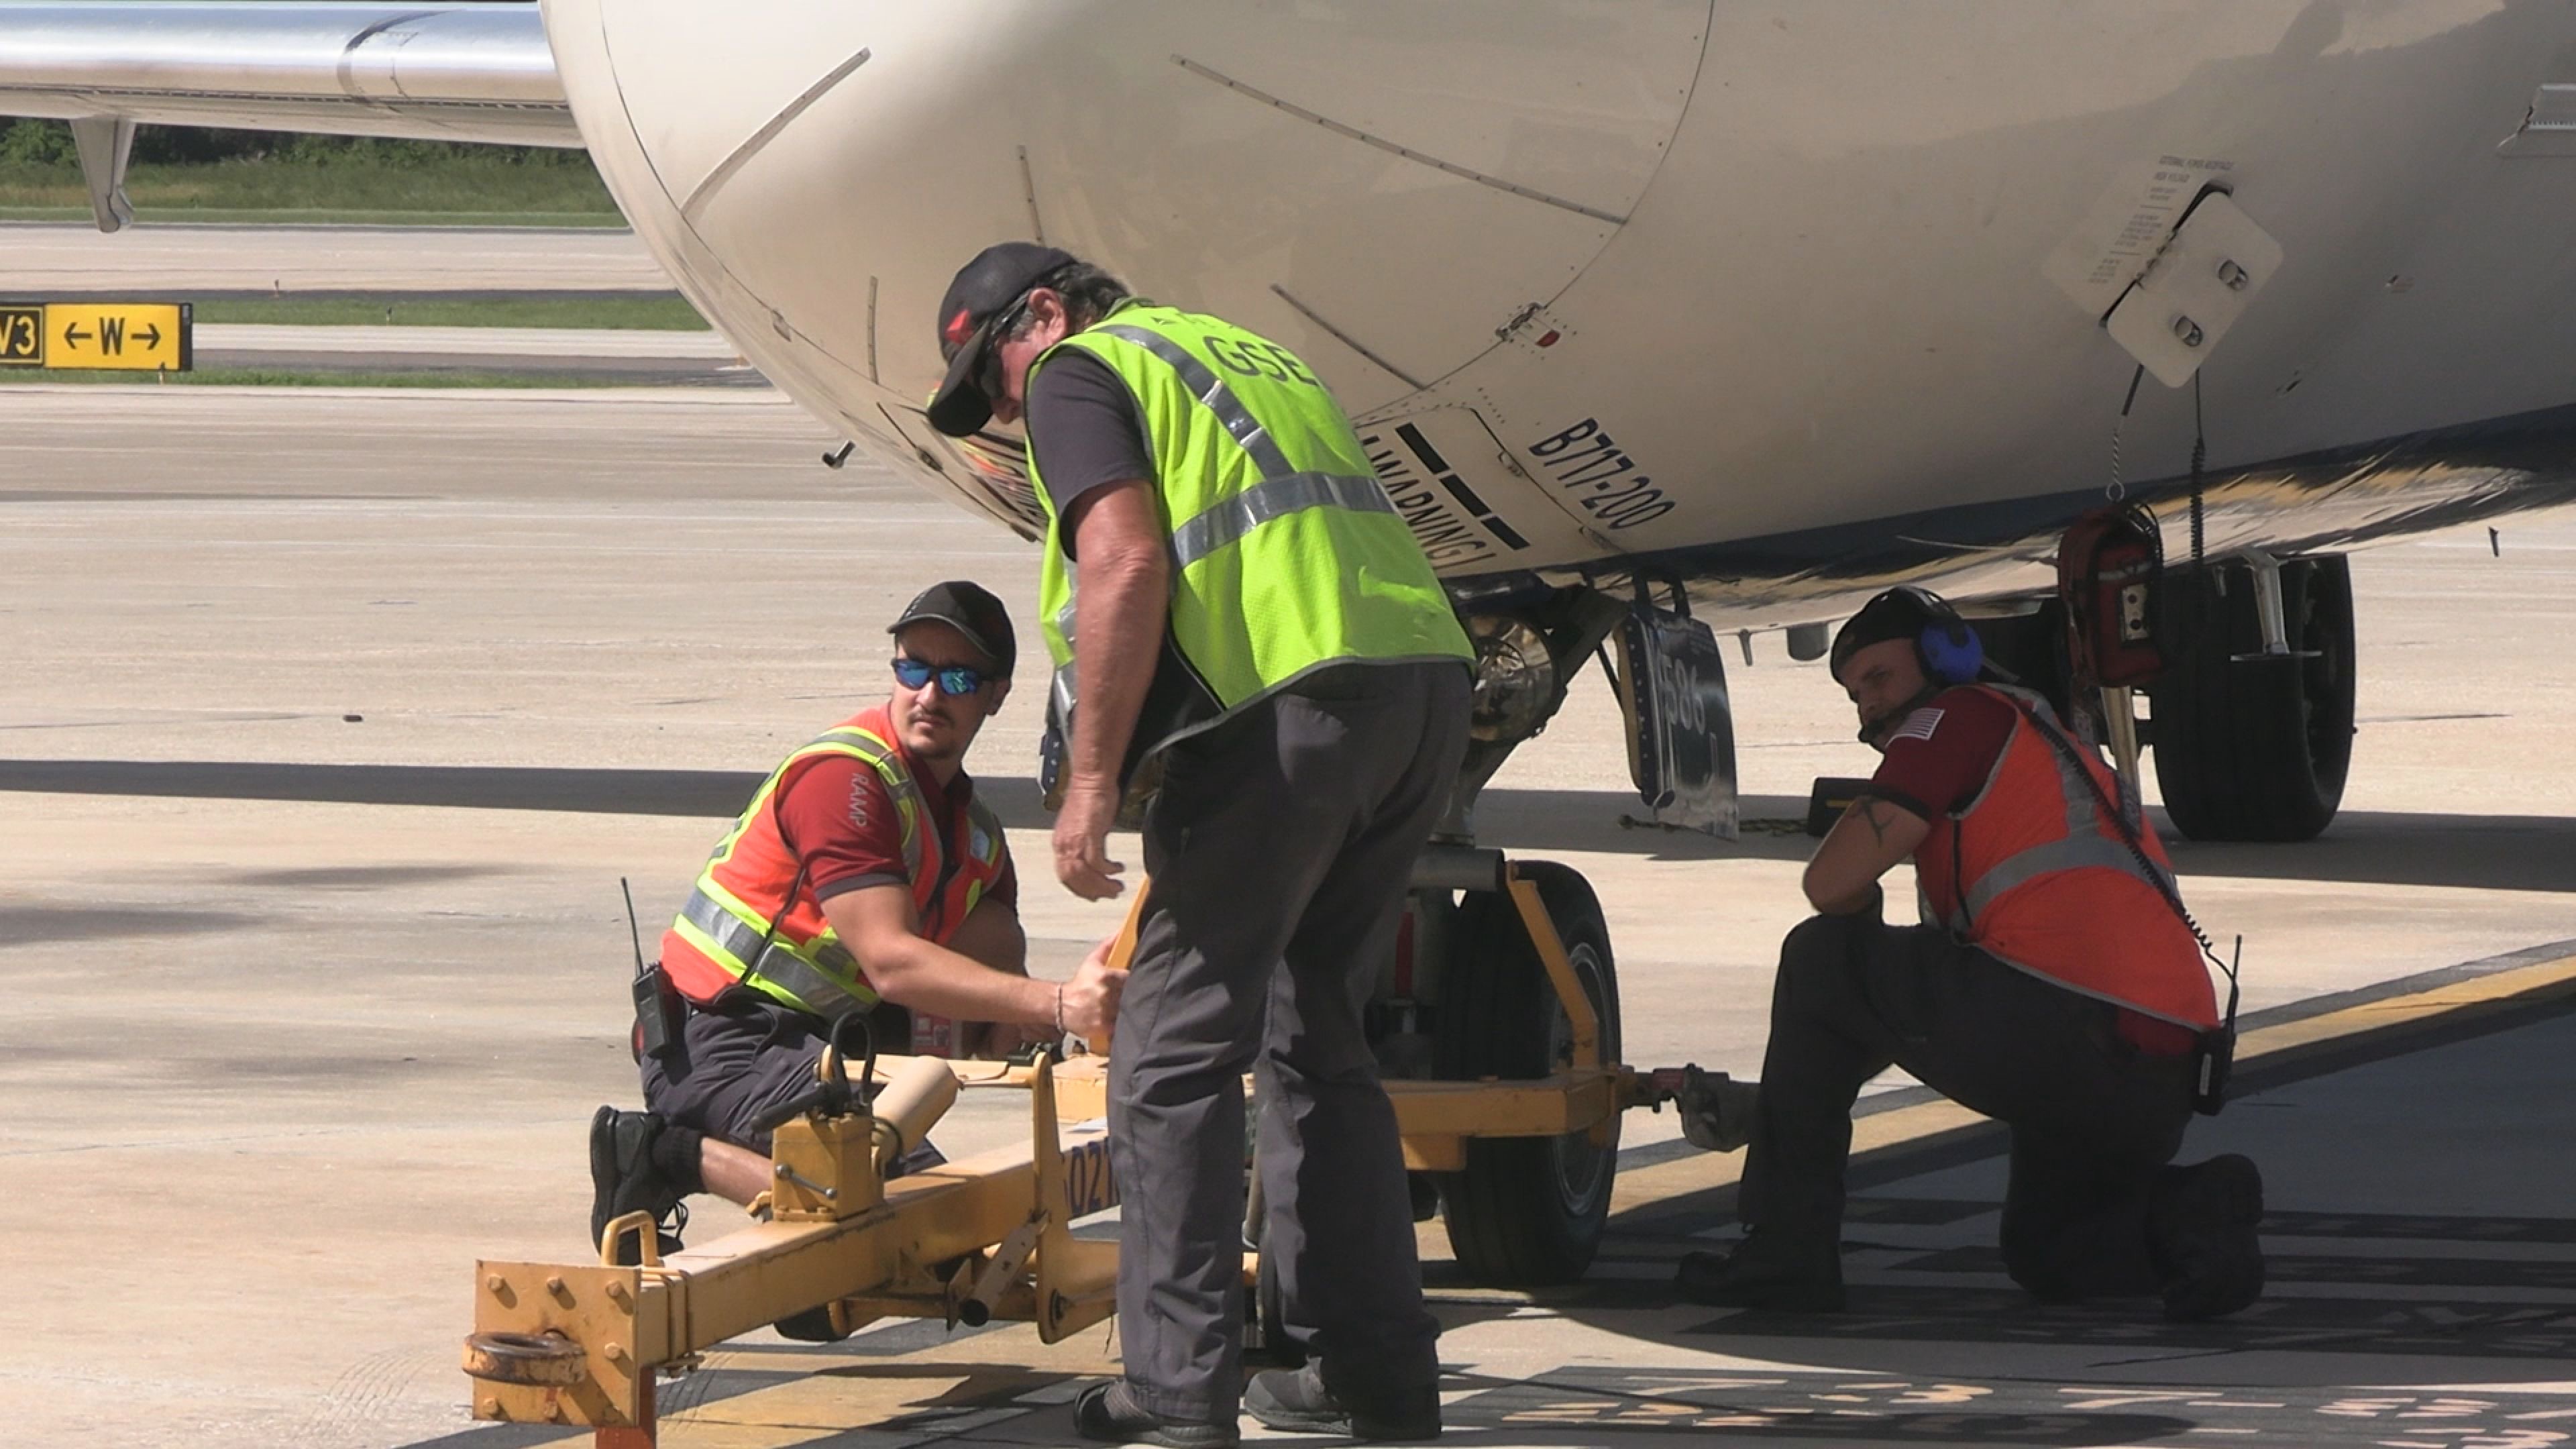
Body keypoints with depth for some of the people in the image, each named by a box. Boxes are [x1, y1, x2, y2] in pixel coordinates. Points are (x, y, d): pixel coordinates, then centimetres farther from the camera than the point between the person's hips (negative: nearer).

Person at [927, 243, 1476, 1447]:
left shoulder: (1078, 372, 5)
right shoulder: (1249, 354, 30)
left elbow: (1126, 566, -12)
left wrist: (1090, 782, -12)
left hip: (1285, 702, -8)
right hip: (1426, 679, 8)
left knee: (1176, 1051, -1)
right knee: (1315, 1038, 18)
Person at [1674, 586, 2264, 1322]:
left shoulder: (1963, 717, 7)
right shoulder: (2062, 750, 34)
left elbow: (1833, 883, -3)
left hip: (2062, 1028, -9)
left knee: (1821, 962, 7)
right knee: (2045, 1255, 31)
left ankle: (1788, 1249, 7)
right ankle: (2189, 1212, 0)